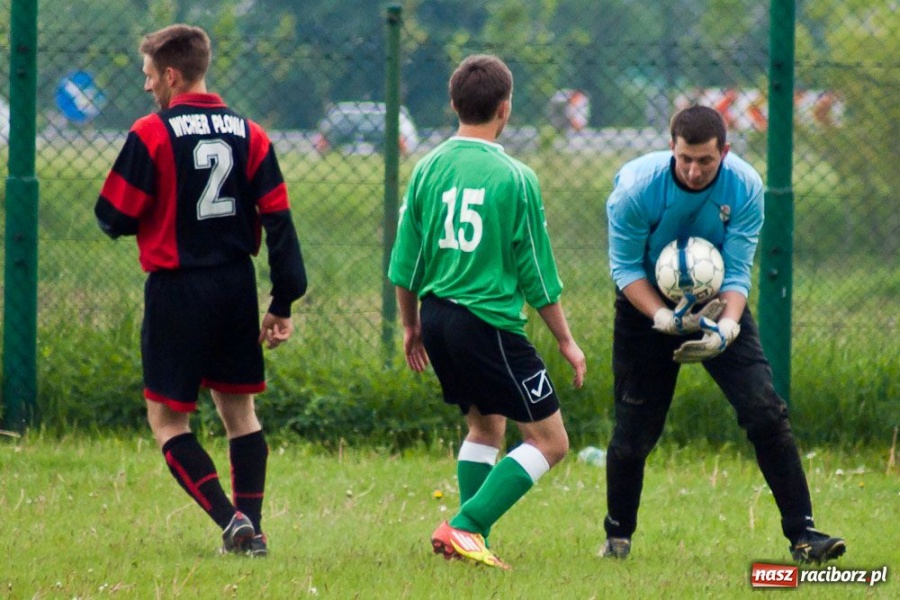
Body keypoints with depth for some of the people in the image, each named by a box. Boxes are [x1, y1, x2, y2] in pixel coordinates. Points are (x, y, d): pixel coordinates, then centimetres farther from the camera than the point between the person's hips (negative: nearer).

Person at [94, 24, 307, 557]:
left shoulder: (152, 134, -11)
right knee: (239, 409, 17)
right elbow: (278, 219, 1)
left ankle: (230, 519, -12)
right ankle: (252, 527, 8)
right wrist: (284, 302, 5)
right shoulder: (249, 134, 4)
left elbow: (115, 218, -9)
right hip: (237, 288, 5)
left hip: (177, 291, -5)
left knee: (168, 417, 3)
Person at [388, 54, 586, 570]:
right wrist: (567, 341, 5)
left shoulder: (429, 169, 3)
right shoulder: (515, 179, -10)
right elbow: (538, 275, -6)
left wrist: (411, 326, 23)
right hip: (490, 323, -7)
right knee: (550, 440, 0)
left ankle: (474, 542, 19)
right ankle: (465, 528, -11)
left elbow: (405, 262, 8)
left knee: (486, 425, 25)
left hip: (438, 317, 7)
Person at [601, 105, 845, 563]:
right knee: (635, 429, -1)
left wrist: (725, 328, -35)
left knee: (765, 412, -14)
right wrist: (664, 318, -32)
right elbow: (625, 267, -17)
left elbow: (737, 271, -17)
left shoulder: (744, 188, -20)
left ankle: (802, 534, -10)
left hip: (716, 304, 1)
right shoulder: (636, 188, -24)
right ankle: (618, 534, 24)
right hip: (648, 303, -1)